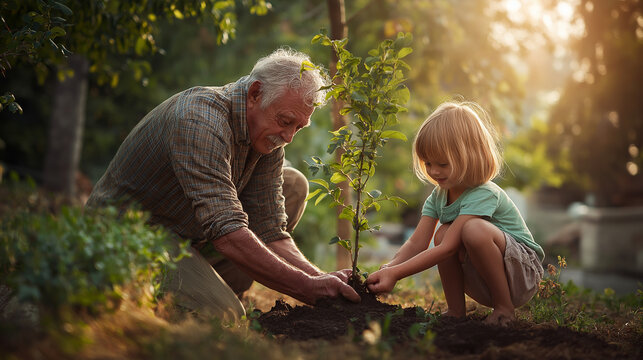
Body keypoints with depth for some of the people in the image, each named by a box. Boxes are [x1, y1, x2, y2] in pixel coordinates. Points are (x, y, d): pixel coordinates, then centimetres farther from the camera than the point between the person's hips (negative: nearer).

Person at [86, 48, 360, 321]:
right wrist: (306, 288, -38)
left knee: (293, 185, 3)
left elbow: (269, 232, -5)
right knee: (224, 315, -31)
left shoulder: (269, 135, -3)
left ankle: (218, 290, 0)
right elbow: (225, 230, -38)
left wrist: (319, 279, -21)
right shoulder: (201, 123, -30)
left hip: (191, 237, 9)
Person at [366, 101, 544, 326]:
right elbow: (417, 243, -6)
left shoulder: (483, 195, -24)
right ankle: (456, 310, -6)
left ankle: (505, 308, -16)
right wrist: (386, 270, -25)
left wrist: (395, 273, -34)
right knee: (443, 233, -17)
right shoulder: (439, 195, 1)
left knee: (474, 229, -33)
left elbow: (447, 248, -30)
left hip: (524, 273, -7)